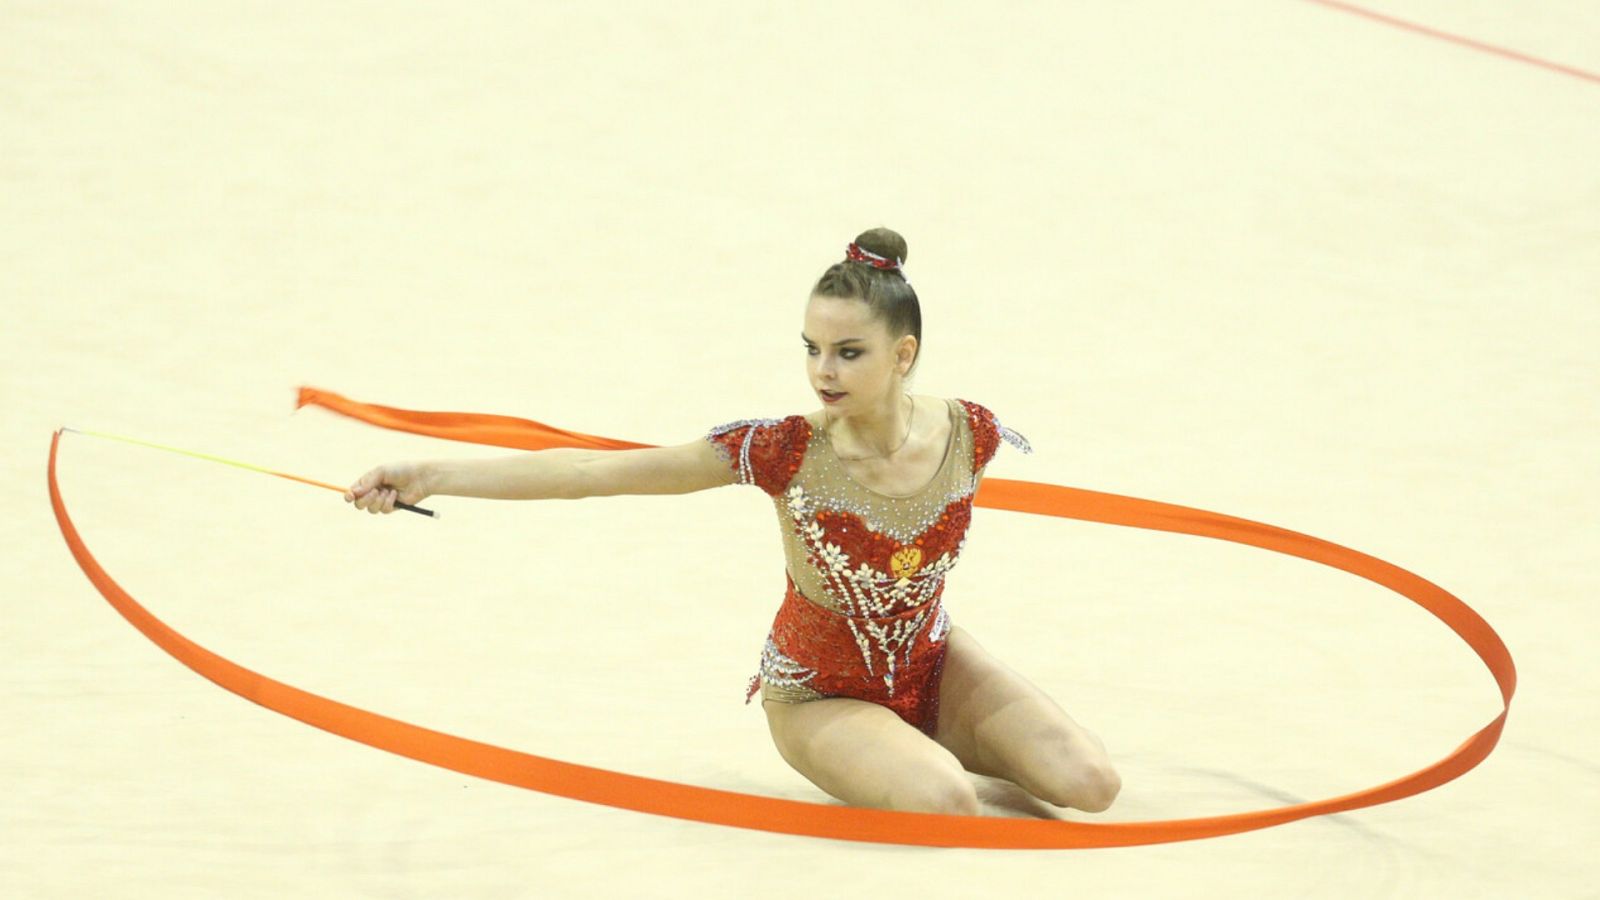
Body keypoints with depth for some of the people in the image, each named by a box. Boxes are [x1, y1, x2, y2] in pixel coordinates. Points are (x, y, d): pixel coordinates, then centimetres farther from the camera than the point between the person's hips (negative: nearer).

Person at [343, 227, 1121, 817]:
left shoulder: (969, 434, -20)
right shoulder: (786, 452, -28)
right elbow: (596, 472, -29)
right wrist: (432, 478, -33)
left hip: (931, 663, 4)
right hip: (817, 692, -4)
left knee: (1092, 787, -11)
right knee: (946, 807, -31)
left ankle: (924, 740, 13)